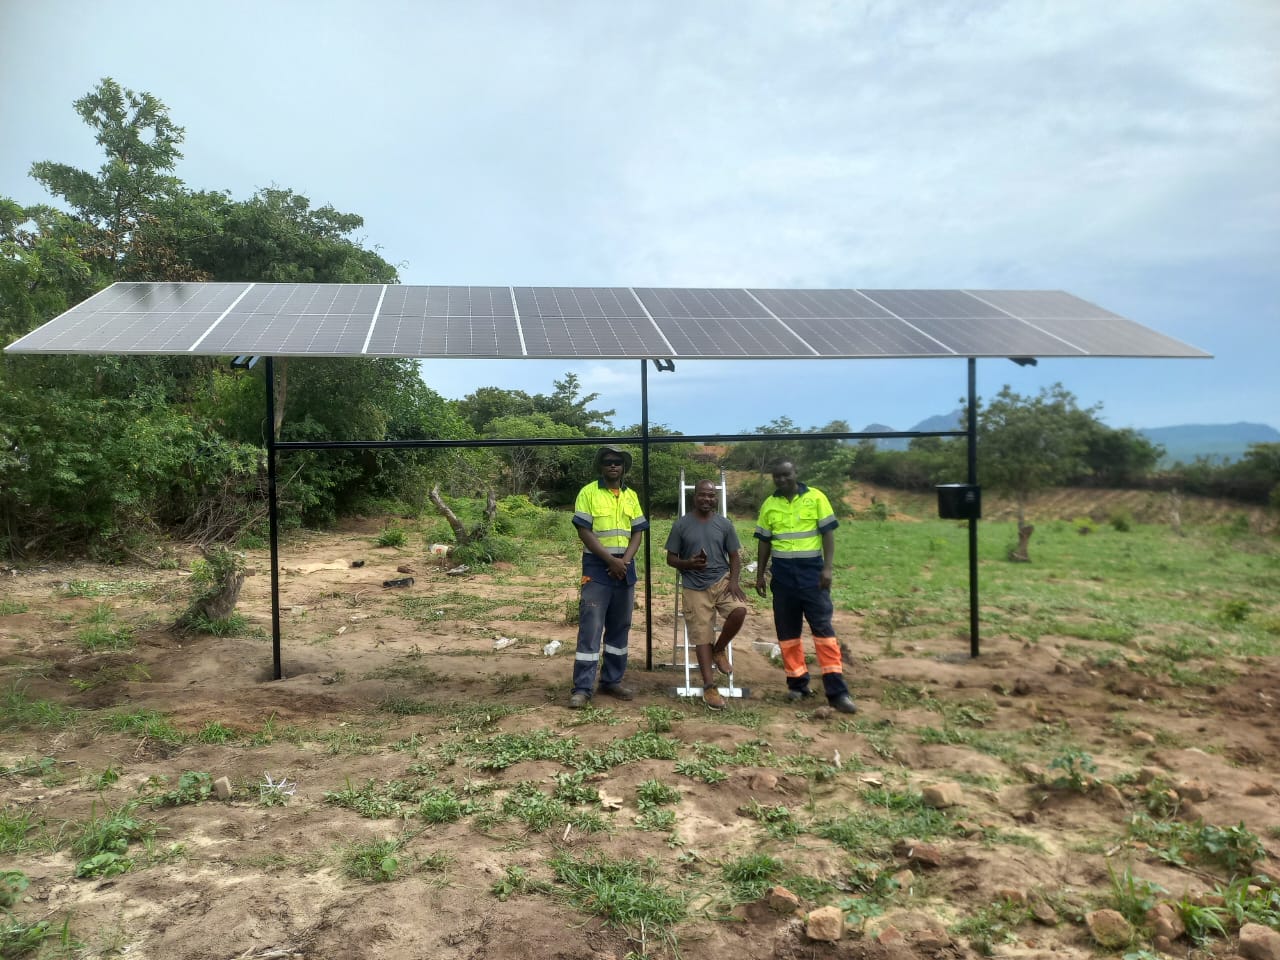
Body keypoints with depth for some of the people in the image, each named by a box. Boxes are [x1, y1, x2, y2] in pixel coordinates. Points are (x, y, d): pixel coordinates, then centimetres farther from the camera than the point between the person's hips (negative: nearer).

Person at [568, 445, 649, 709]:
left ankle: (612, 681, 20)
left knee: (620, 627, 9)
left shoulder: (631, 496, 10)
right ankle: (582, 688, -4)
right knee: (590, 628, -7)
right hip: (597, 568, -5)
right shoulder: (588, 493, -5)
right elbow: (584, 532, -10)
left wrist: (625, 560, -9)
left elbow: (638, 532, 7)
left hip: (625, 569, 5)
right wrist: (610, 560, -16)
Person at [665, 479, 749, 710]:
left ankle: (719, 649, 3)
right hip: (695, 587, -1)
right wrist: (689, 563, -17)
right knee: (702, 637, -4)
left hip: (721, 579, 1)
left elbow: (734, 557, 8)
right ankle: (709, 687, 1)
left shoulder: (725, 524, 5)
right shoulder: (681, 525, 1)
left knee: (739, 611, -26)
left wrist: (733, 580, -10)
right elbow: (671, 559, 4)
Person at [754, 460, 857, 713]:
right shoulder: (769, 505, 6)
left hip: (811, 570, -3)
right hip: (782, 573, 3)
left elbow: (828, 533, -3)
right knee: (787, 630, 6)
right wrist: (759, 575, 9)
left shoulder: (816, 498, -2)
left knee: (823, 627, -6)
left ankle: (837, 691, -6)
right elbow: (765, 542, 11)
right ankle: (797, 683, 18)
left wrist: (827, 568, -11)